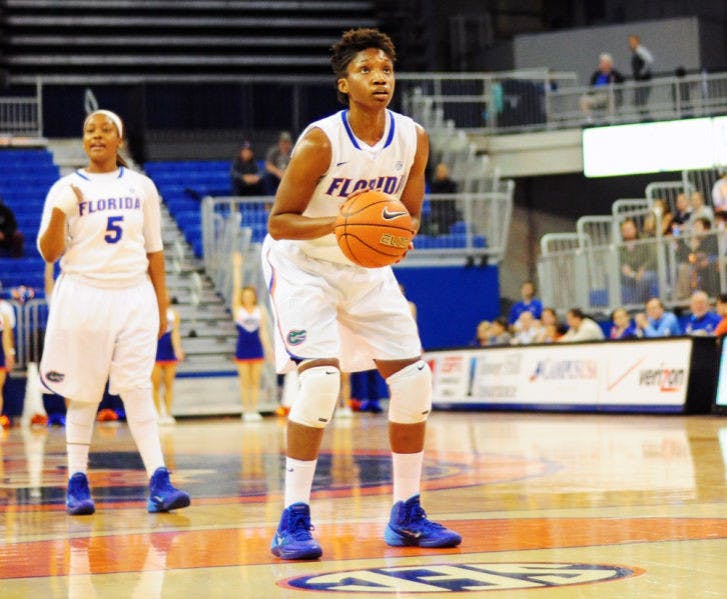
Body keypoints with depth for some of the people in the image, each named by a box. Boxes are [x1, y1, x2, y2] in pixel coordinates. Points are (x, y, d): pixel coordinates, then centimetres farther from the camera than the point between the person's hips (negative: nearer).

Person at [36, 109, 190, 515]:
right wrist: (59, 212, -19)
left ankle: (159, 482, -13)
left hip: (134, 296, 1)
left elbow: (154, 252, 14)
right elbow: (50, 253, -2)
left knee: (138, 389, -8)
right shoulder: (67, 188, 2)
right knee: (83, 394, 2)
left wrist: (161, 307, 10)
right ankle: (77, 482, 9)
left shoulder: (141, 187, 10)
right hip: (84, 295, -1)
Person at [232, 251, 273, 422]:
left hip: (257, 348, 1)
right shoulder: (238, 309, 0)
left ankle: (254, 410, 4)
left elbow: (263, 331, 5)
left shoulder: (260, 310, 4)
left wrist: (268, 348, -1)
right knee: (244, 382, 0)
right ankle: (246, 411, 2)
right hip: (242, 348, -1)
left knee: (255, 381, 2)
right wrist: (237, 267, -10)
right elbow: (236, 287, -5)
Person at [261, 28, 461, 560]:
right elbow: (279, 221, -19)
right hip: (303, 263, -6)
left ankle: (406, 514, 11)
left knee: (414, 378, -2)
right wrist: (336, 224, -35)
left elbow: (409, 215, 4)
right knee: (320, 378, -23)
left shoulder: (413, 139, -8)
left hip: (366, 267, 6)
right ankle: (294, 519, -14)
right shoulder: (321, 141, -23)